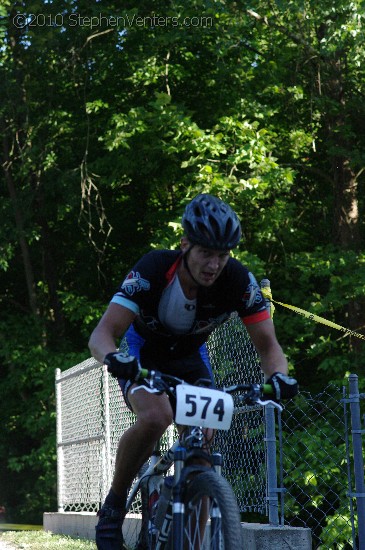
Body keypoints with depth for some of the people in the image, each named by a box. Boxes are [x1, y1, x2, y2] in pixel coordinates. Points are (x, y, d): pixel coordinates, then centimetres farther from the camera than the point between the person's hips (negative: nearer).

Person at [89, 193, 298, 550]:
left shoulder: (239, 281, -26)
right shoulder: (153, 270, -33)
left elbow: (268, 345, -21)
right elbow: (102, 333, -36)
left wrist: (278, 375, -44)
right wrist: (112, 357, -60)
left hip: (190, 356, 3)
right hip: (144, 351, -3)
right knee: (155, 417, -32)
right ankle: (114, 505, -11)